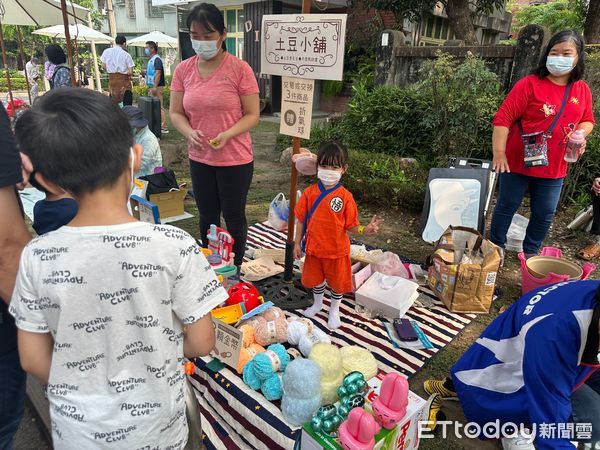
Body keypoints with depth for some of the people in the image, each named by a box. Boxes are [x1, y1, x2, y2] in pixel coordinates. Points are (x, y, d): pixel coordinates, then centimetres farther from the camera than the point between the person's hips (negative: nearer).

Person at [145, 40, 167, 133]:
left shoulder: (157, 59, -12)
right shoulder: (151, 60, 18)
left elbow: (158, 73, -21)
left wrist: (155, 87, -26)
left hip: (157, 87, -10)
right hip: (153, 87, 10)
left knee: (159, 107, -10)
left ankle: (163, 127, -10)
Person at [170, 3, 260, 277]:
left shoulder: (240, 69, -11)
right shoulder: (183, 70, 1)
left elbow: (253, 114, -9)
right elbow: (176, 113, 5)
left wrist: (227, 134, -25)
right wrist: (189, 132, -17)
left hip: (235, 159, -4)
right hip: (199, 159, 4)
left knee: (234, 217, 10)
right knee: (207, 216, 18)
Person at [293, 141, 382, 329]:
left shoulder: (345, 196, -15)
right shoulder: (310, 192, -8)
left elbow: (351, 225, -11)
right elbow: (301, 219, 0)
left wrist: (365, 229, -30)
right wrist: (297, 243, 2)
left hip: (336, 250, -2)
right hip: (313, 248, 2)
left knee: (337, 282, 15)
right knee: (315, 278, 22)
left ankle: (334, 310, 42)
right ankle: (318, 303, 50)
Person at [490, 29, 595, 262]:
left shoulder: (582, 90, 5)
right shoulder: (529, 84, -12)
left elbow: (587, 120, 18)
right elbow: (503, 119, -17)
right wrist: (499, 153, -24)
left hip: (554, 169, 5)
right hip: (518, 163, -5)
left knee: (544, 214, 13)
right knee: (507, 207, 8)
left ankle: (531, 251, 33)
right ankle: (496, 248, 25)